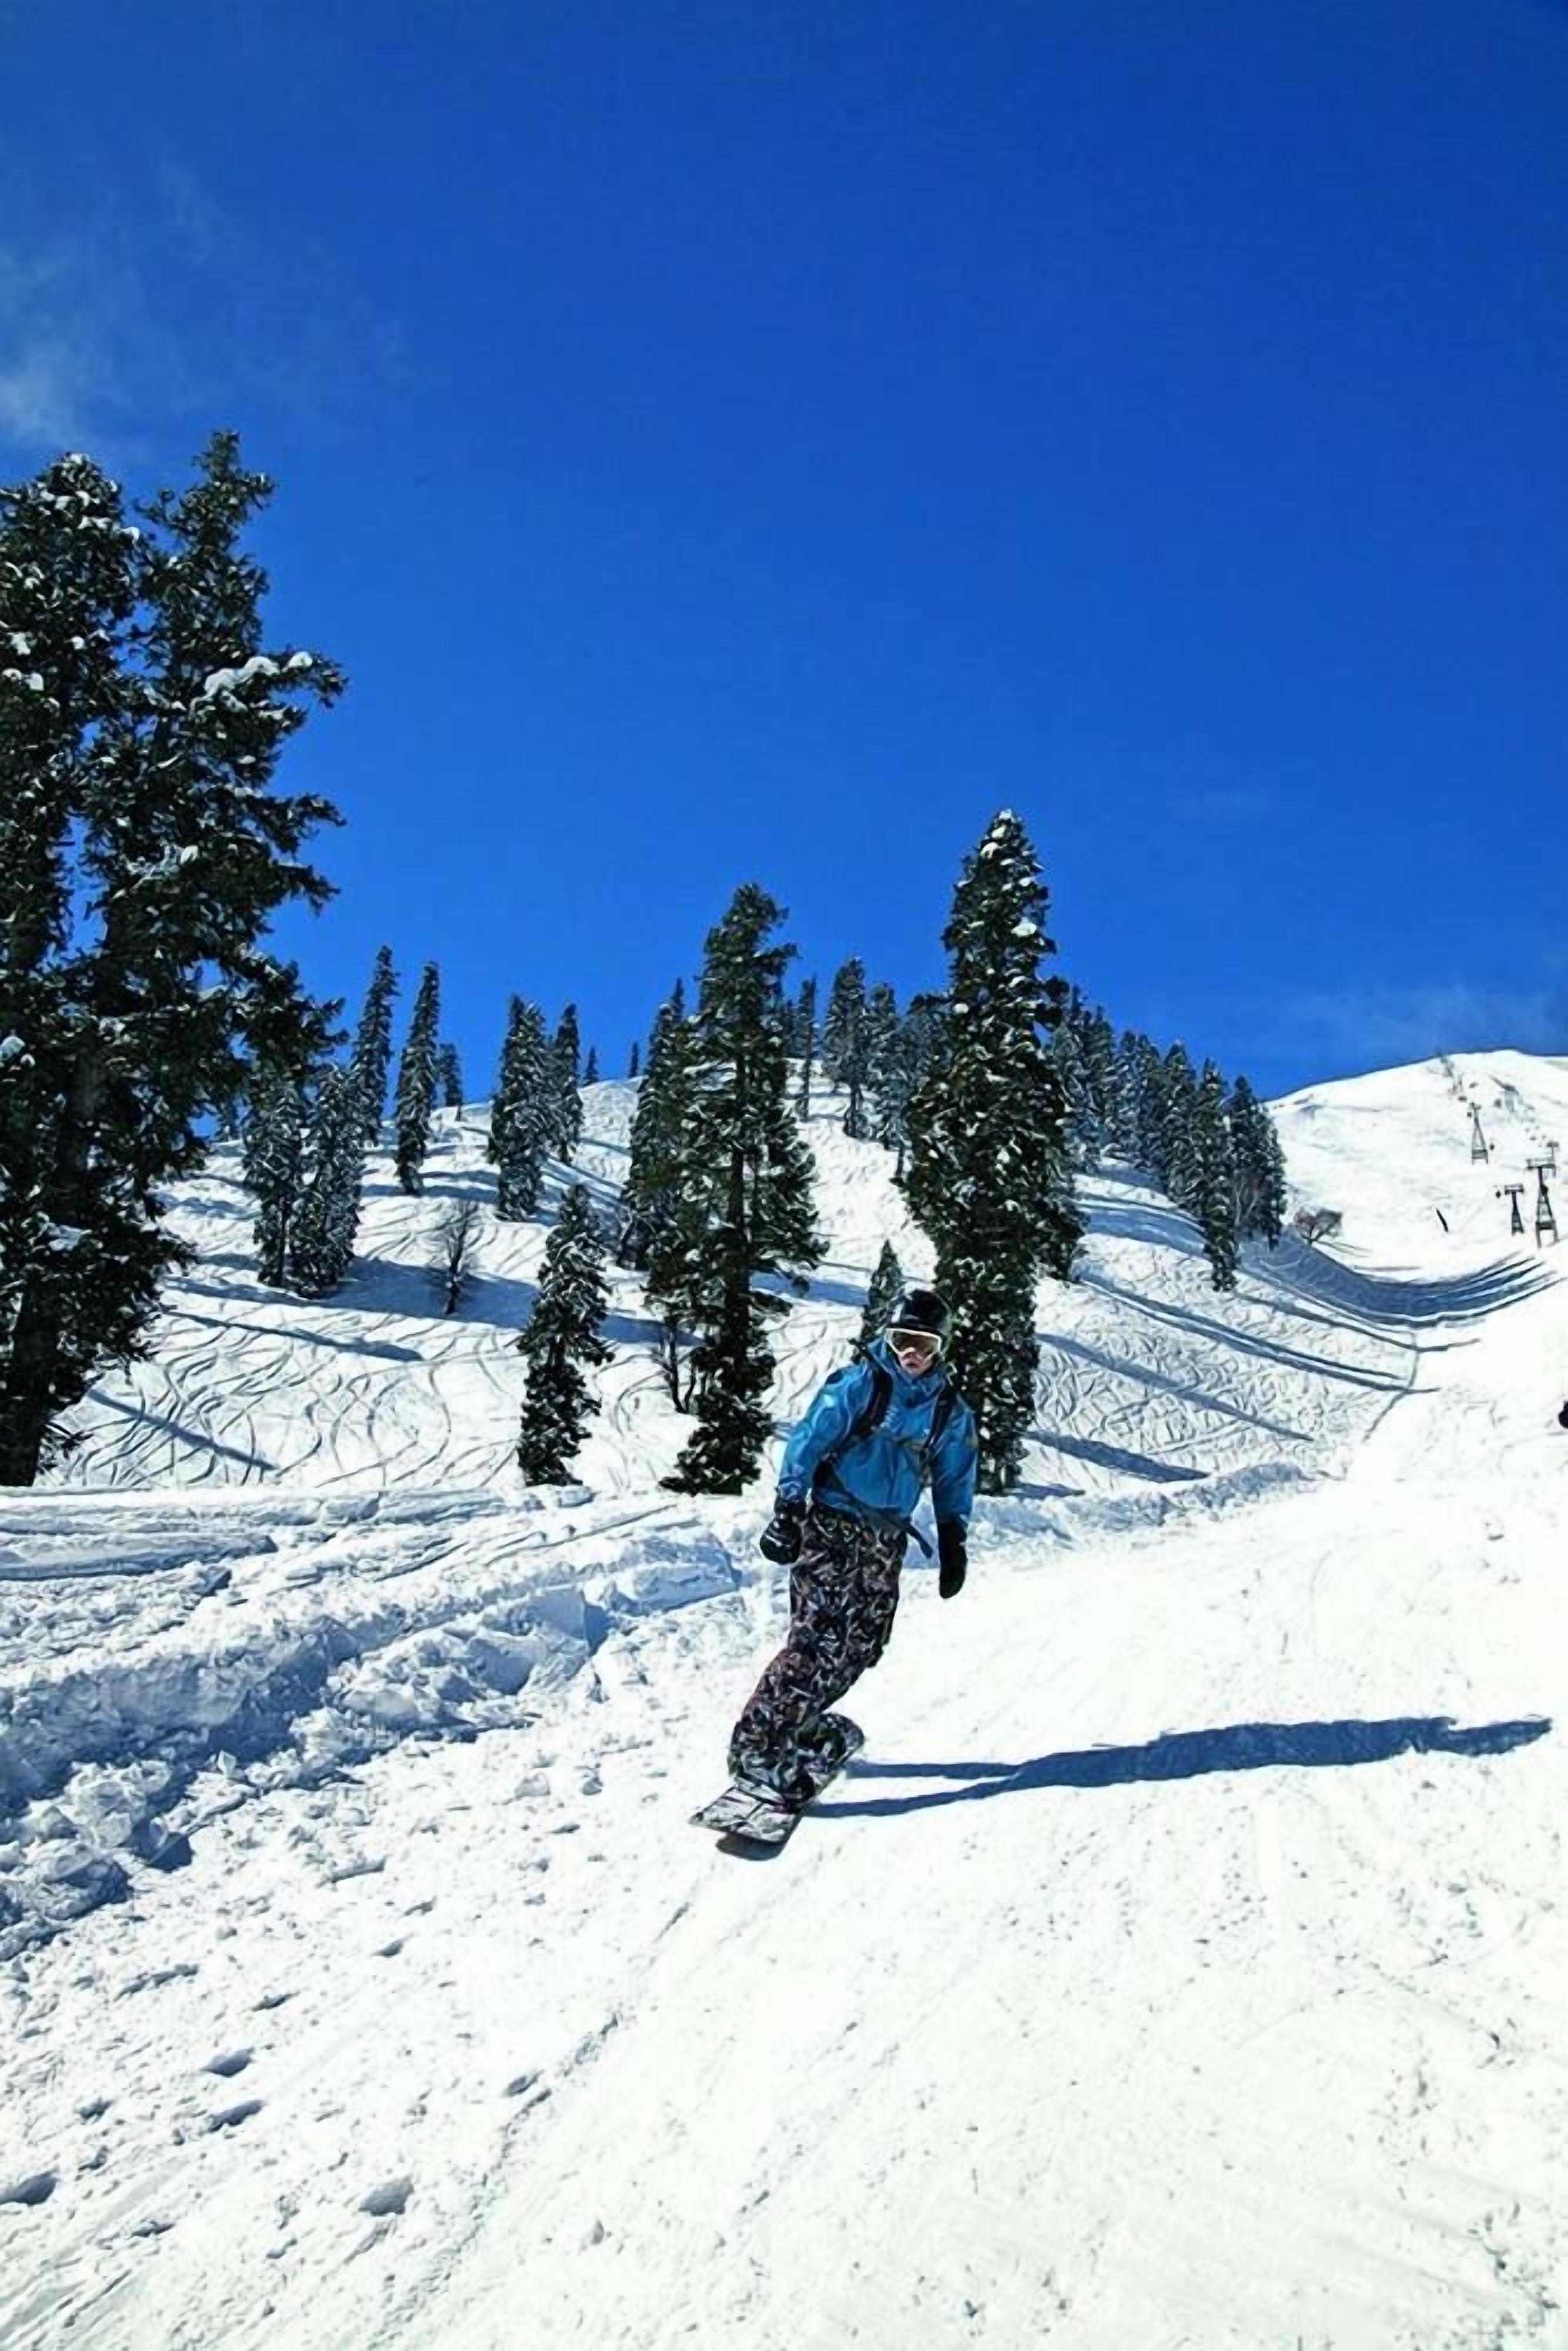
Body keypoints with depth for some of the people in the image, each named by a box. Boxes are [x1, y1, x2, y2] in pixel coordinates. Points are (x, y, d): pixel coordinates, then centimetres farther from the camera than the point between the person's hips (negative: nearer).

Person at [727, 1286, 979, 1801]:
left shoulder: (950, 1411, 8)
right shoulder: (859, 1384, -7)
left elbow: (953, 1483, 18)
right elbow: (808, 1442, -9)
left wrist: (954, 1545, 14)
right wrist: (788, 1509, -16)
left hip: (885, 1539, 6)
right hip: (830, 1523, -6)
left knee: (862, 1645, 6)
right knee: (819, 1639, -15)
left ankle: (797, 1721, 25)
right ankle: (757, 1744, -10)